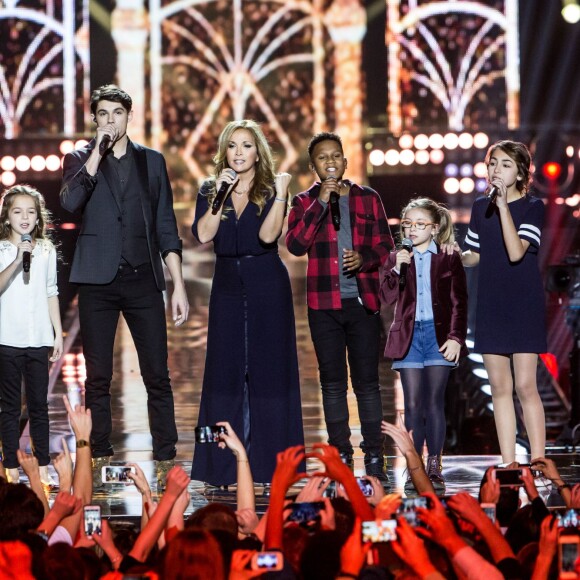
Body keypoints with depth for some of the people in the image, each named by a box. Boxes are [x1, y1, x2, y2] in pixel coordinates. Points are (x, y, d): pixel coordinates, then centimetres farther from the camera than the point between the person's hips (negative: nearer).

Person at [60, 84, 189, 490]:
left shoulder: (152, 161, 12)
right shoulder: (80, 160, 8)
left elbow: (166, 227, 10)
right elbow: (70, 201, -14)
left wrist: (179, 286, 3)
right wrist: (98, 152, -13)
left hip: (143, 278, 1)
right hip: (98, 281, -1)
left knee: (157, 375, -3)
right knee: (98, 377, 1)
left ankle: (166, 461, 0)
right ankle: (99, 460, 7)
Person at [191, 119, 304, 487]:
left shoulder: (271, 191, 0)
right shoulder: (210, 191, 8)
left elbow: (268, 235, -16)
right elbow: (203, 235, -8)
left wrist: (281, 195, -23)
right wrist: (220, 194, -13)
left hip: (267, 287, -3)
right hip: (228, 286, 3)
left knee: (267, 368, -2)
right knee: (225, 369, 1)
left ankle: (269, 461, 2)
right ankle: (226, 466, 5)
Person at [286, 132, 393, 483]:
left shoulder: (368, 198, 9)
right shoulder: (305, 202, 7)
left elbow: (385, 246, 8)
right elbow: (295, 245, -8)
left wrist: (365, 258, -13)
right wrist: (321, 202, -13)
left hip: (363, 301, 0)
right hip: (324, 304, 0)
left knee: (367, 381, -1)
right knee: (333, 383, 4)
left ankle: (374, 457, 2)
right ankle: (340, 456, 9)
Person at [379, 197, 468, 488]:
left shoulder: (449, 259, 5)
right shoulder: (396, 259, 10)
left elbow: (459, 302, 2)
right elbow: (387, 297, -1)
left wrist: (455, 337, -7)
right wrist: (397, 268, -14)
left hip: (439, 335, -2)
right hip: (408, 336, 2)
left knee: (434, 403, -2)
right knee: (413, 404, 1)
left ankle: (434, 466, 1)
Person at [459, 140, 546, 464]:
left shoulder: (532, 207, -6)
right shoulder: (480, 208, 9)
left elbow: (516, 252, -20)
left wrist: (504, 206, -22)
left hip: (524, 304, -5)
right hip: (491, 304, 5)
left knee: (525, 385, -8)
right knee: (500, 386, 6)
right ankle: (508, 465, 11)